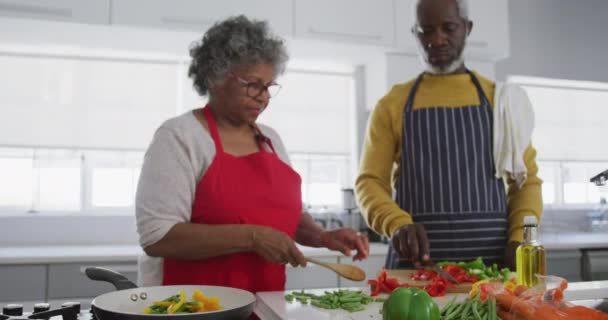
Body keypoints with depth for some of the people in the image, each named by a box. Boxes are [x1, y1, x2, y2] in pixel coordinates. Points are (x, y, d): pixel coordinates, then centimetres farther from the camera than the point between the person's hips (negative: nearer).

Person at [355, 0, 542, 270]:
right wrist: (398, 224, -19)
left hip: (492, 258, 1)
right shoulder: (391, 105, 5)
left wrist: (518, 240, -8)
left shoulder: (500, 99, 9)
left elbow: (526, 179, 10)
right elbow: (370, 181, 1)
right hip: (415, 259, -1)